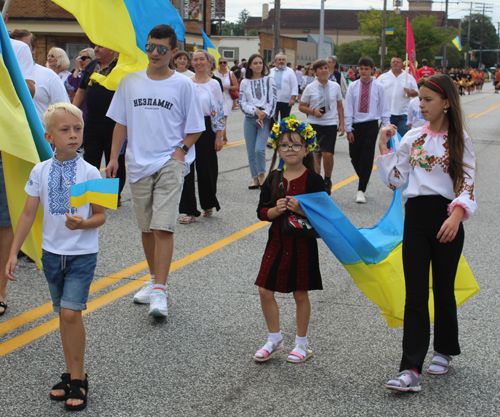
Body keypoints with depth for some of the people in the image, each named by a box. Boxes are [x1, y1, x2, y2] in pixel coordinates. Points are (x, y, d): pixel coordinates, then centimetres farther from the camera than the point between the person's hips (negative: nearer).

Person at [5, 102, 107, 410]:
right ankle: (71, 374, 23)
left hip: (82, 253, -4)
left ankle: (78, 378, 3)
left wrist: (83, 224, -27)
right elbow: (28, 215, 4)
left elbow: (101, 216, -5)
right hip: (52, 252, 4)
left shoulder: (89, 172, -10)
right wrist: (13, 252, 3)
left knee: (71, 312, -10)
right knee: (64, 313, 11)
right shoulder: (40, 172, -2)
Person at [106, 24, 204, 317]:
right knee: (146, 227, 12)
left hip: (170, 164, -4)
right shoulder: (130, 82, 9)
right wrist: (114, 157, 7)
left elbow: (195, 128, 5)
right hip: (138, 164, 4)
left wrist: (181, 150, -9)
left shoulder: (184, 85, 0)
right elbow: (121, 123, 14)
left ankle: (160, 292, -15)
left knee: (163, 227, -14)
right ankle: (155, 279, 28)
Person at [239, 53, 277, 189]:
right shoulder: (245, 82, 9)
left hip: (265, 119, -2)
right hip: (249, 119, 2)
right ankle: (255, 179, 15)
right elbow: (242, 103, 3)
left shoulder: (269, 80, 5)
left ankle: (262, 174, 7)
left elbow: (272, 101, 0)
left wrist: (263, 115, -11)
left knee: (259, 149, -17)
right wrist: (255, 110, -11)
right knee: (251, 152, 3)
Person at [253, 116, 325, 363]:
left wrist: (301, 209, -25)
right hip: (277, 243, 4)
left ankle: (301, 344, 23)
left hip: (303, 244, -4)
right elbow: (261, 212, 2)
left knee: (300, 294, 7)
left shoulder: (313, 180, -7)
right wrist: (276, 210, -17)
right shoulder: (274, 178, 3)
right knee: (265, 291, 4)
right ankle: (274, 340, 22)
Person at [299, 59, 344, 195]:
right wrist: (313, 111, -11)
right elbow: (301, 106, 7)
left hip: (330, 124, -1)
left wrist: (341, 124, 7)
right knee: (316, 155, 6)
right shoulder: (310, 88, 1)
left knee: (328, 154, -13)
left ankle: (327, 181, 8)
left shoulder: (335, 87, 5)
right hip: (314, 125, 1)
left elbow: (340, 106, 13)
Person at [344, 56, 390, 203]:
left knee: (367, 158, -6)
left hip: (371, 125, -2)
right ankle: (364, 181, 30)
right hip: (356, 125, 2)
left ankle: (361, 190, -3)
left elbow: (384, 109, 5)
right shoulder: (353, 86, 3)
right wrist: (348, 129, -1)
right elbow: (348, 108, 4)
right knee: (354, 157, 5)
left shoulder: (378, 87, 1)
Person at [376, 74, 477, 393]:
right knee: (416, 295, -2)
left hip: (446, 217, -2)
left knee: (443, 290, 12)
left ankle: (444, 351, 34)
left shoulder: (459, 140, -2)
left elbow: (467, 184, -10)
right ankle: (411, 370, -5)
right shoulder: (413, 137, 7)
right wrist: (384, 148, -1)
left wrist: (457, 215, -25)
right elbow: (396, 180, 7)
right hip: (416, 216, 2)